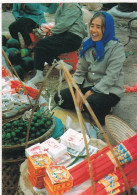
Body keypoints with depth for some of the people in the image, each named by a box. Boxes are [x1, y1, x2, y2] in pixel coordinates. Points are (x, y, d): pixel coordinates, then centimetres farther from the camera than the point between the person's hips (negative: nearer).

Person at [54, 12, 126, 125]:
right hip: (89, 85, 6)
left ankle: (105, 111, -4)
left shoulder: (116, 48, -14)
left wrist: (91, 92, -22)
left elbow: (111, 77, -19)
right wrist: (77, 92, -10)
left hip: (109, 90, -5)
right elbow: (80, 70, 2)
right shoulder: (88, 44, 3)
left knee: (91, 101, -37)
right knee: (59, 97, -8)